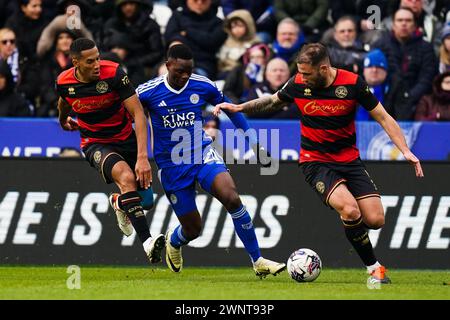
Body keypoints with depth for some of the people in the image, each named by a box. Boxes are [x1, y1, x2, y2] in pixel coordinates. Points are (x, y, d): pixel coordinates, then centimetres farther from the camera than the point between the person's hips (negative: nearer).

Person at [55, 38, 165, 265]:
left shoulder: (113, 73, -22)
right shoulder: (64, 82, -13)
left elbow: (138, 113, -24)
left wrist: (142, 157, -32)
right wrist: (63, 120, 37)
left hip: (126, 138, 1)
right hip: (95, 143, -1)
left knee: (145, 198, -1)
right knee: (126, 177, -32)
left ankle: (119, 202, 39)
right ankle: (147, 242, -38)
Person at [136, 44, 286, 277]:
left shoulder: (203, 86, -5)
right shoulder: (147, 92, -12)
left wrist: (251, 137, 10)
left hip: (203, 155, 1)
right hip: (172, 167, -1)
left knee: (231, 198, -25)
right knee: (192, 229, 3)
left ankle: (257, 261, -16)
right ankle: (173, 242, 43)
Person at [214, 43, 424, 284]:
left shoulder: (352, 83, -12)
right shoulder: (298, 84, -7)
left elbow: (383, 117, -4)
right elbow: (272, 101, 15)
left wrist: (405, 151, -12)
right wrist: (239, 108, 6)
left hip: (349, 159, 1)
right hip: (315, 162, -1)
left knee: (375, 220, -11)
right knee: (350, 211, -26)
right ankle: (374, 268, -9)